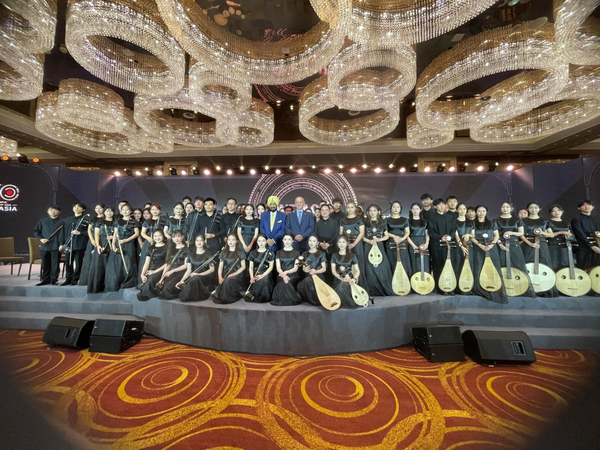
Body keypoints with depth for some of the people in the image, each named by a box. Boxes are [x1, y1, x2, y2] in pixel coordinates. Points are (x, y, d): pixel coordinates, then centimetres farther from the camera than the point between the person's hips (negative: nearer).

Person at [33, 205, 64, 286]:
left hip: (56, 246, -3)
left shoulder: (61, 222, 1)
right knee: (45, 264, 11)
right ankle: (45, 279, 22)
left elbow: (63, 234, -3)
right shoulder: (42, 221, 10)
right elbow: (36, 231, 13)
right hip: (44, 246, 3)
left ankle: (54, 280, 13)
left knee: (55, 264, 2)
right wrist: (41, 238, -4)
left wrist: (61, 244, -11)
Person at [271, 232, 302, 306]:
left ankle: (289, 300, -9)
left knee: (288, 284, -32)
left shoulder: (296, 253, 9)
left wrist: (286, 272, -16)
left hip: (293, 276, -1)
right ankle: (282, 299, -10)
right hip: (281, 276, 1)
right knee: (283, 283, -31)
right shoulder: (279, 253, 13)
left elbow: (295, 268, 1)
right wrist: (283, 275, -18)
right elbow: (278, 268, 3)